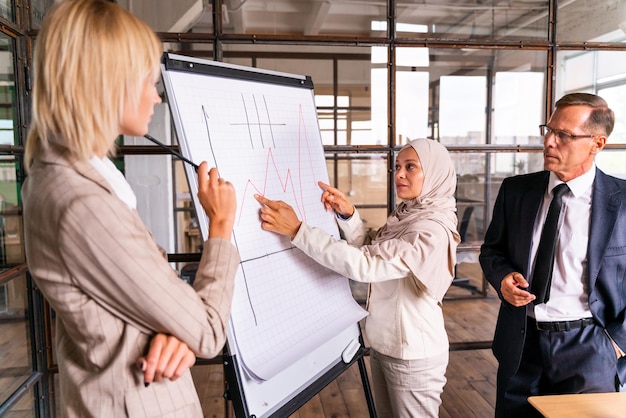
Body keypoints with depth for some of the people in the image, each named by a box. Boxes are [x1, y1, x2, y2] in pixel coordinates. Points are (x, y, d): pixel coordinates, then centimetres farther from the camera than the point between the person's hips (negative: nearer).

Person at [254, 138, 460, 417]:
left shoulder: (432, 231, -25)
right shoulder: (405, 216, 2)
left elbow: (363, 265, -32)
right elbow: (372, 255, 7)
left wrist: (297, 230, -35)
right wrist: (348, 215, -8)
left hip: (412, 355, -8)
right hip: (384, 345, 8)